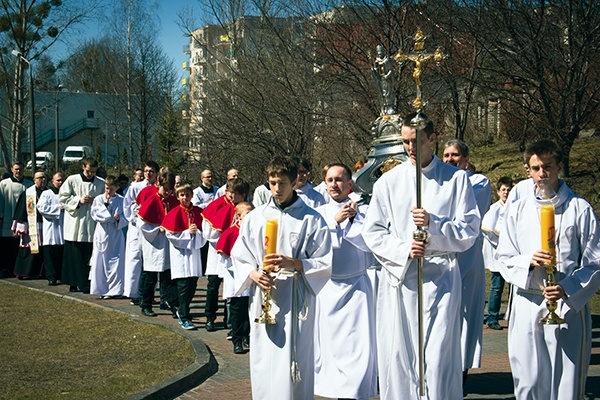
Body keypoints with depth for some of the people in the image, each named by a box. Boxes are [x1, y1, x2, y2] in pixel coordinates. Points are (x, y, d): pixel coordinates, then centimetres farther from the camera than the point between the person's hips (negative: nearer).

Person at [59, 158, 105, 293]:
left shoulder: (100, 183, 7)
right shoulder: (72, 180, 2)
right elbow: (63, 197, 1)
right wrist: (79, 200, -10)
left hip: (92, 225, 1)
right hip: (75, 224, -1)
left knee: (89, 256, -2)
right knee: (74, 255, 3)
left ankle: (85, 284, 4)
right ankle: (73, 283, 11)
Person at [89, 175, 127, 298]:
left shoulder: (121, 200, 2)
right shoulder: (98, 199, 4)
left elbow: (126, 217, 1)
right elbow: (95, 214, -8)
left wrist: (119, 218, -19)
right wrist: (105, 203, -11)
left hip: (116, 235, 0)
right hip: (102, 234, 0)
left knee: (116, 263, 0)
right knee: (100, 263, 1)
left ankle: (115, 290, 8)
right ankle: (101, 289, 11)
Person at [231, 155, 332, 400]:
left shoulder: (311, 220, 0)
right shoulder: (255, 218, 8)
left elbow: (324, 264, -2)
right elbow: (239, 258, 11)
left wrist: (292, 263, -17)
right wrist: (253, 274, -9)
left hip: (296, 300, -2)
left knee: (294, 365, -4)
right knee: (263, 362, 5)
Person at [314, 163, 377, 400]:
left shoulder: (362, 212, 3)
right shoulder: (318, 213, 8)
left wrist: (348, 220, -11)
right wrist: (336, 220, -13)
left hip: (355, 286, -2)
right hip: (325, 287, 2)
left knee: (357, 345, -6)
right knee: (326, 342, 3)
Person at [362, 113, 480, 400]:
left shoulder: (455, 179, 4)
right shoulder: (389, 181, 8)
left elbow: (469, 231, 1)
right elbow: (372, 231, 6)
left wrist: (434, 224, -16)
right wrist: (403, 249, -10)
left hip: (440, 276, -2)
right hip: (399, 276, 2)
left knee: (438, 357, -7)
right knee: (397, 353, 3)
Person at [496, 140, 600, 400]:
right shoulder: (517, 210, 11)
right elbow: (505, 259, 9)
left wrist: (566, 289, -14)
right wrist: (529, 261, -12)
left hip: (569, 307, -2)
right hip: (527, 306, 2)